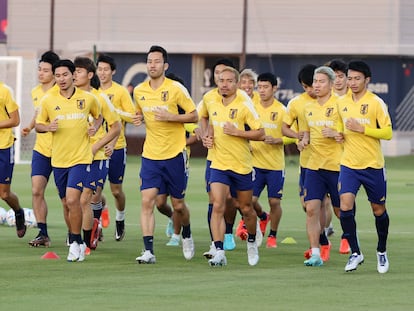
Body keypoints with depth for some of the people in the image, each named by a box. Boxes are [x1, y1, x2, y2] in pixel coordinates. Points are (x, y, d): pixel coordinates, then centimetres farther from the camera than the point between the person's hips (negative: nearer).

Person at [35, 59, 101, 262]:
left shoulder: (88, 99, -2)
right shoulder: (48, 100, 0)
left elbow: (99, 116, 17)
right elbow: (38, 125, 10)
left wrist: (94, 127, -3)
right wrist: (48, 127, -12)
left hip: (81, 157, -3)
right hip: (58, 159, 3)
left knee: (72, 199, -17)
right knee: (67, 203, 11)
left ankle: (75, 243, -7)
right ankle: (76, 241, 28)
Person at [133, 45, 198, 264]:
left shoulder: (176, 89, -8)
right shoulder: (139, 91, 5)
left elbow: (194, 116, -4)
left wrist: (171, 117, -18)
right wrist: (138, 119, 0)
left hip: (174, 154, -3)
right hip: (150, 155, 3)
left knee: (178, 205, 7)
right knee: (147, 201, -12)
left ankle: (187, 236, 38)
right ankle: (148, 251, -13)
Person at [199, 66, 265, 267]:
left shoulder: (244, 106, -12)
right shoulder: (212, 104, 2)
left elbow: (260, 134, -13)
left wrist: (236, 132, -23)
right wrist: (206, 135, 10)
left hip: (242, 166, -2)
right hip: (219, 165, 2)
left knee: (246, 209, 12)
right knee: (217, 206, -15)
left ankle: (252, 242, 39)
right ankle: (219, 252, -19)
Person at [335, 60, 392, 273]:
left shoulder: (376, 103, -8)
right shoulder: (341, 104, 7)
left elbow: (388, 133, -12)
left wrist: (361, 129, -21)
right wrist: (340, 136, 2)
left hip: (373, 166, -3)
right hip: (349, 165, 3)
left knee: (378, 210, 8)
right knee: (345, 206, -15)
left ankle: (381, 252, 29)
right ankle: (355, 253, -4)